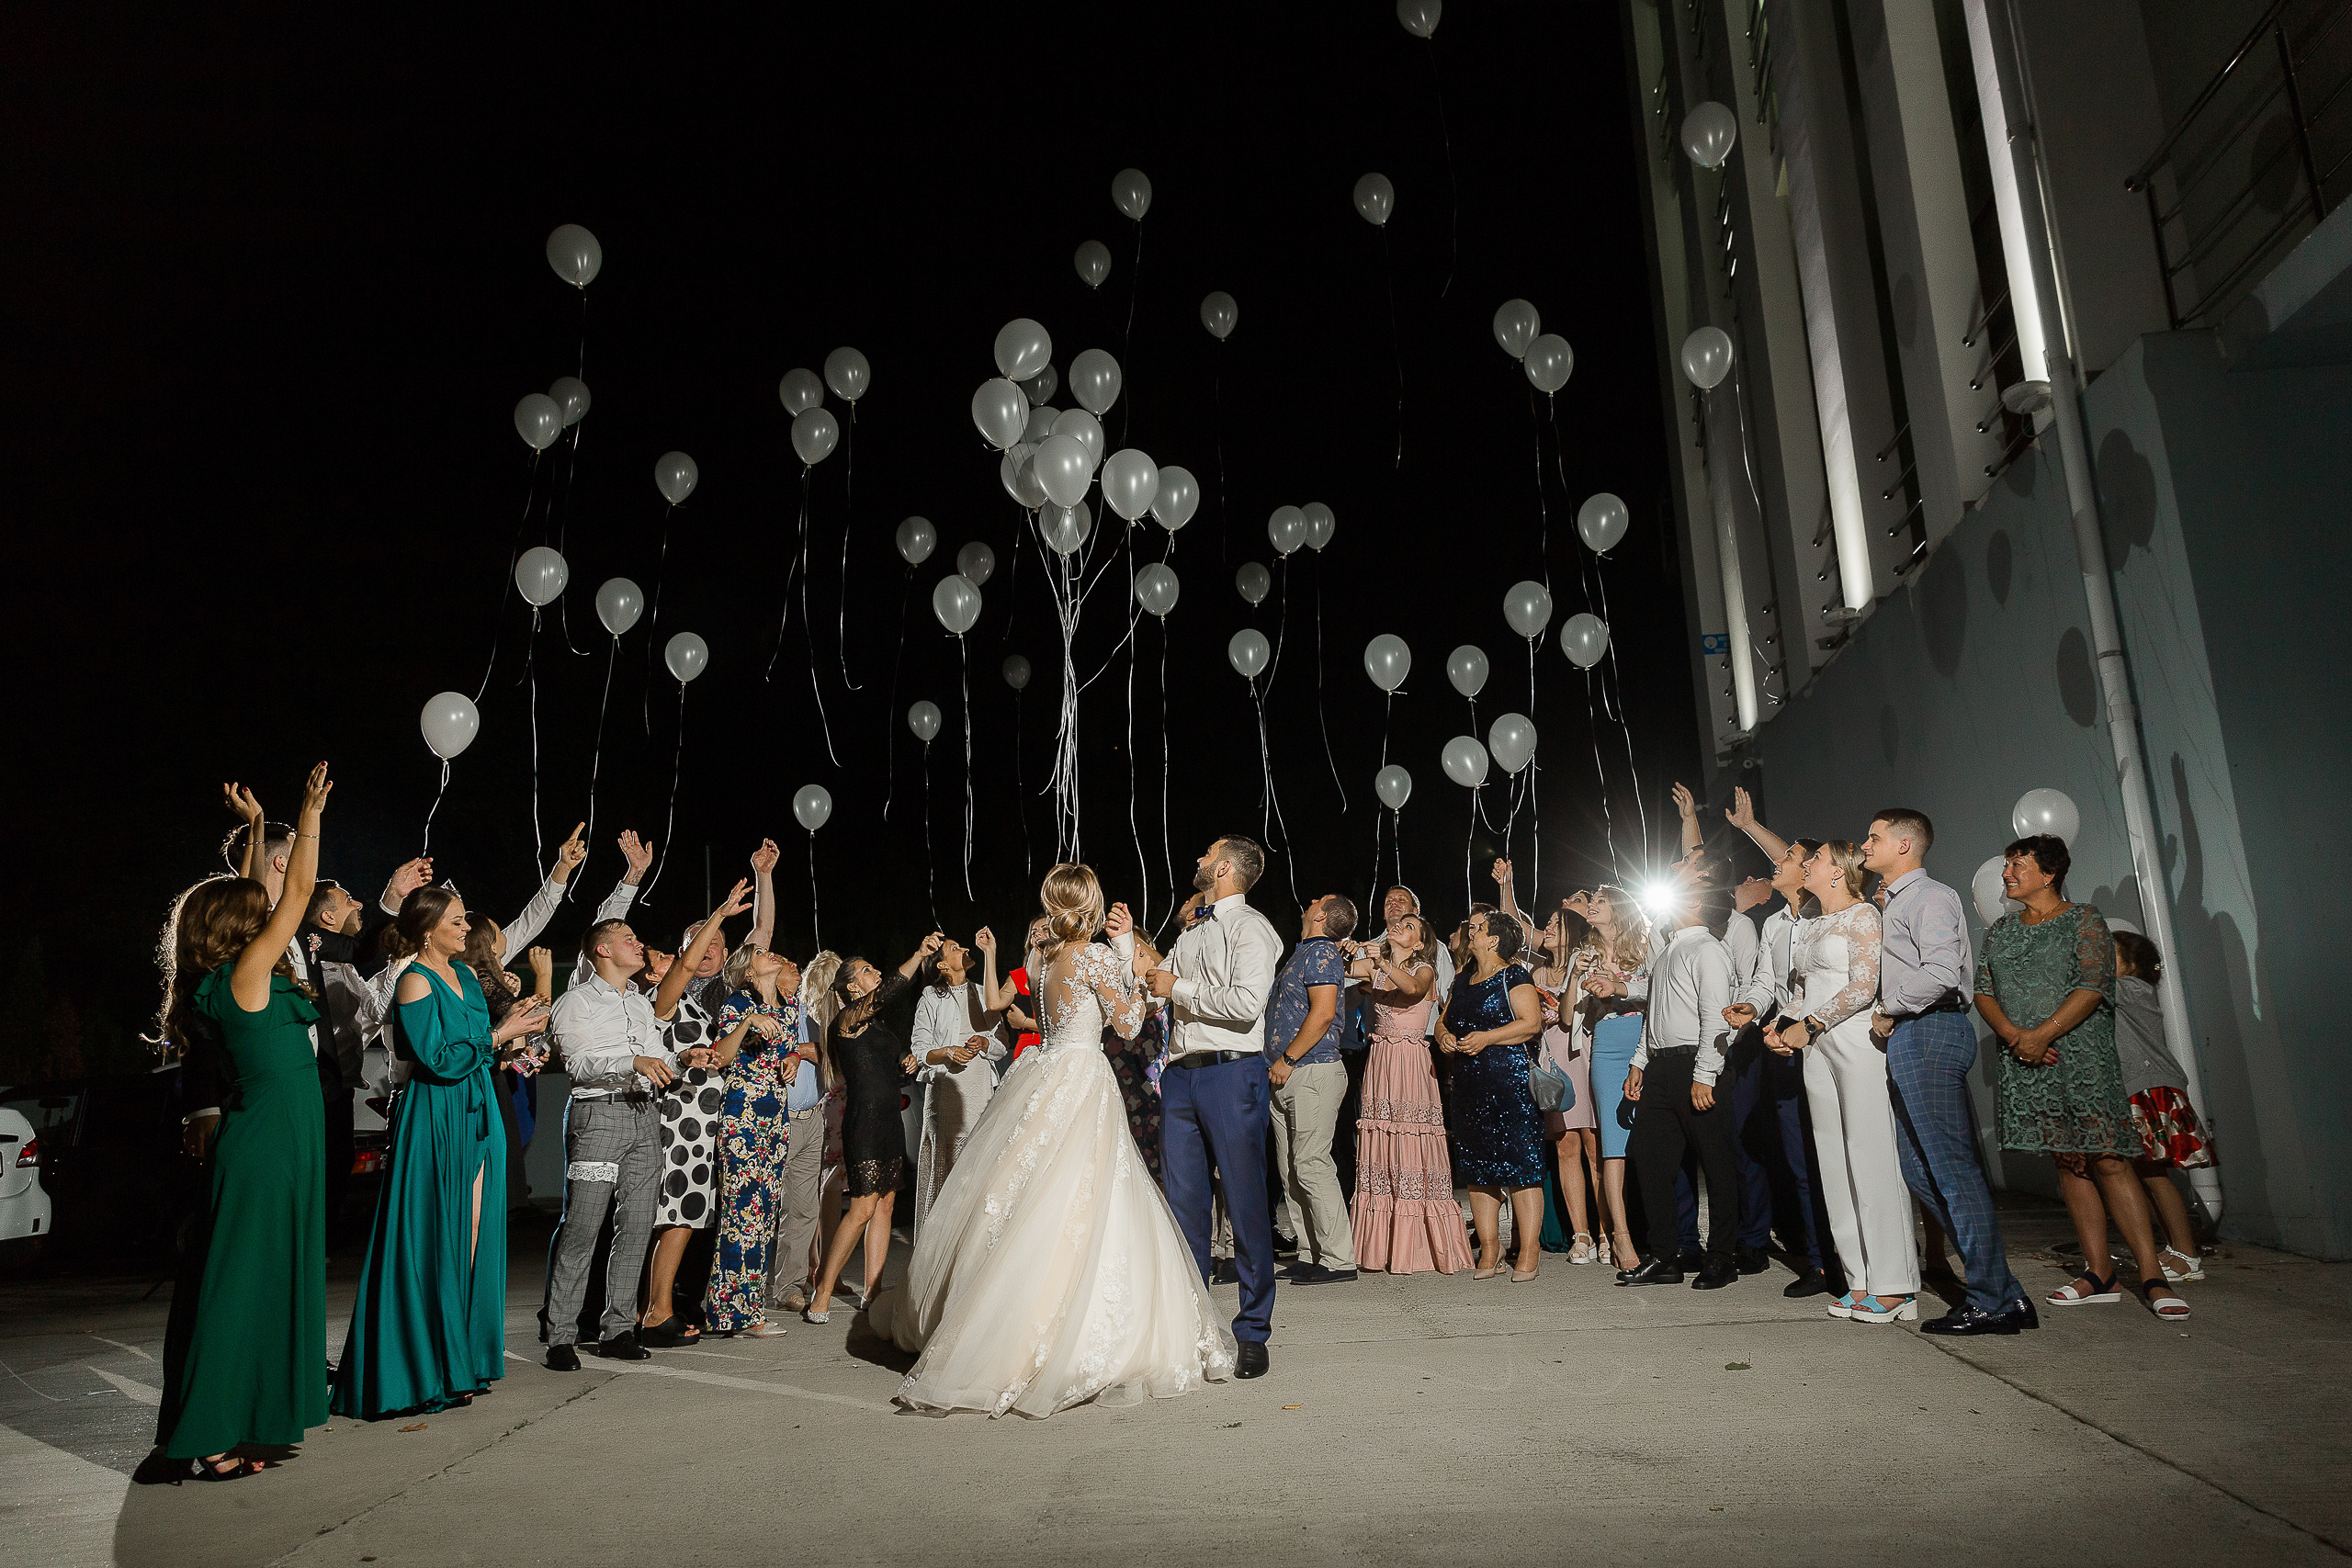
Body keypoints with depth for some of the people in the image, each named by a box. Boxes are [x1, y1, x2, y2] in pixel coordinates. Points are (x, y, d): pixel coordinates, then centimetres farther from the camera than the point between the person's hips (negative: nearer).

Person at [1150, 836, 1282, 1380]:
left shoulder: (1250, 927, -4)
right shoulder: (1190, 931, 19)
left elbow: (1246, 1003, -17)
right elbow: (1154, 981, 25)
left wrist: (1177, 988, -9)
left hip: (1232, 1073, -7)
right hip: (1180, 1074, 7)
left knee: (1245, 1205, -1)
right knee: (1183, 1203, 9)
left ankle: (1252, 1333, 9)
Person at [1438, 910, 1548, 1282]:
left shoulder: (1515, 976, -2)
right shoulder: (1463, 980, 20)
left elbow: (1531, 1023, -11)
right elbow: (1444, 1020, 25)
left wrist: (1487, 1037, -18)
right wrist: (1444, 1035, 3)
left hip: (1509, 1080, -7)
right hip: (1467, 1083, 7)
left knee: (1520, 1163, -7)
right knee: (1476, 1167, 6)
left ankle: (1529, 1251, -1)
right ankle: (1489, 1250, 13)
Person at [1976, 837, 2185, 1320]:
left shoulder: (2085, 921, 0)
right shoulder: (2000, 930, 16)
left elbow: (2092, 989, -10)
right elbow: (1983, 992, 10)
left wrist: (2042, 1034, -17)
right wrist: (2013, 1035, -7)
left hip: (2083, 1058, -5)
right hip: (2027, 1062, 5)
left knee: (2108, 1161, -10)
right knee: (2069, 1163, 6)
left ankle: (2152, 1275, -5)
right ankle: (2099, 1275, 10)